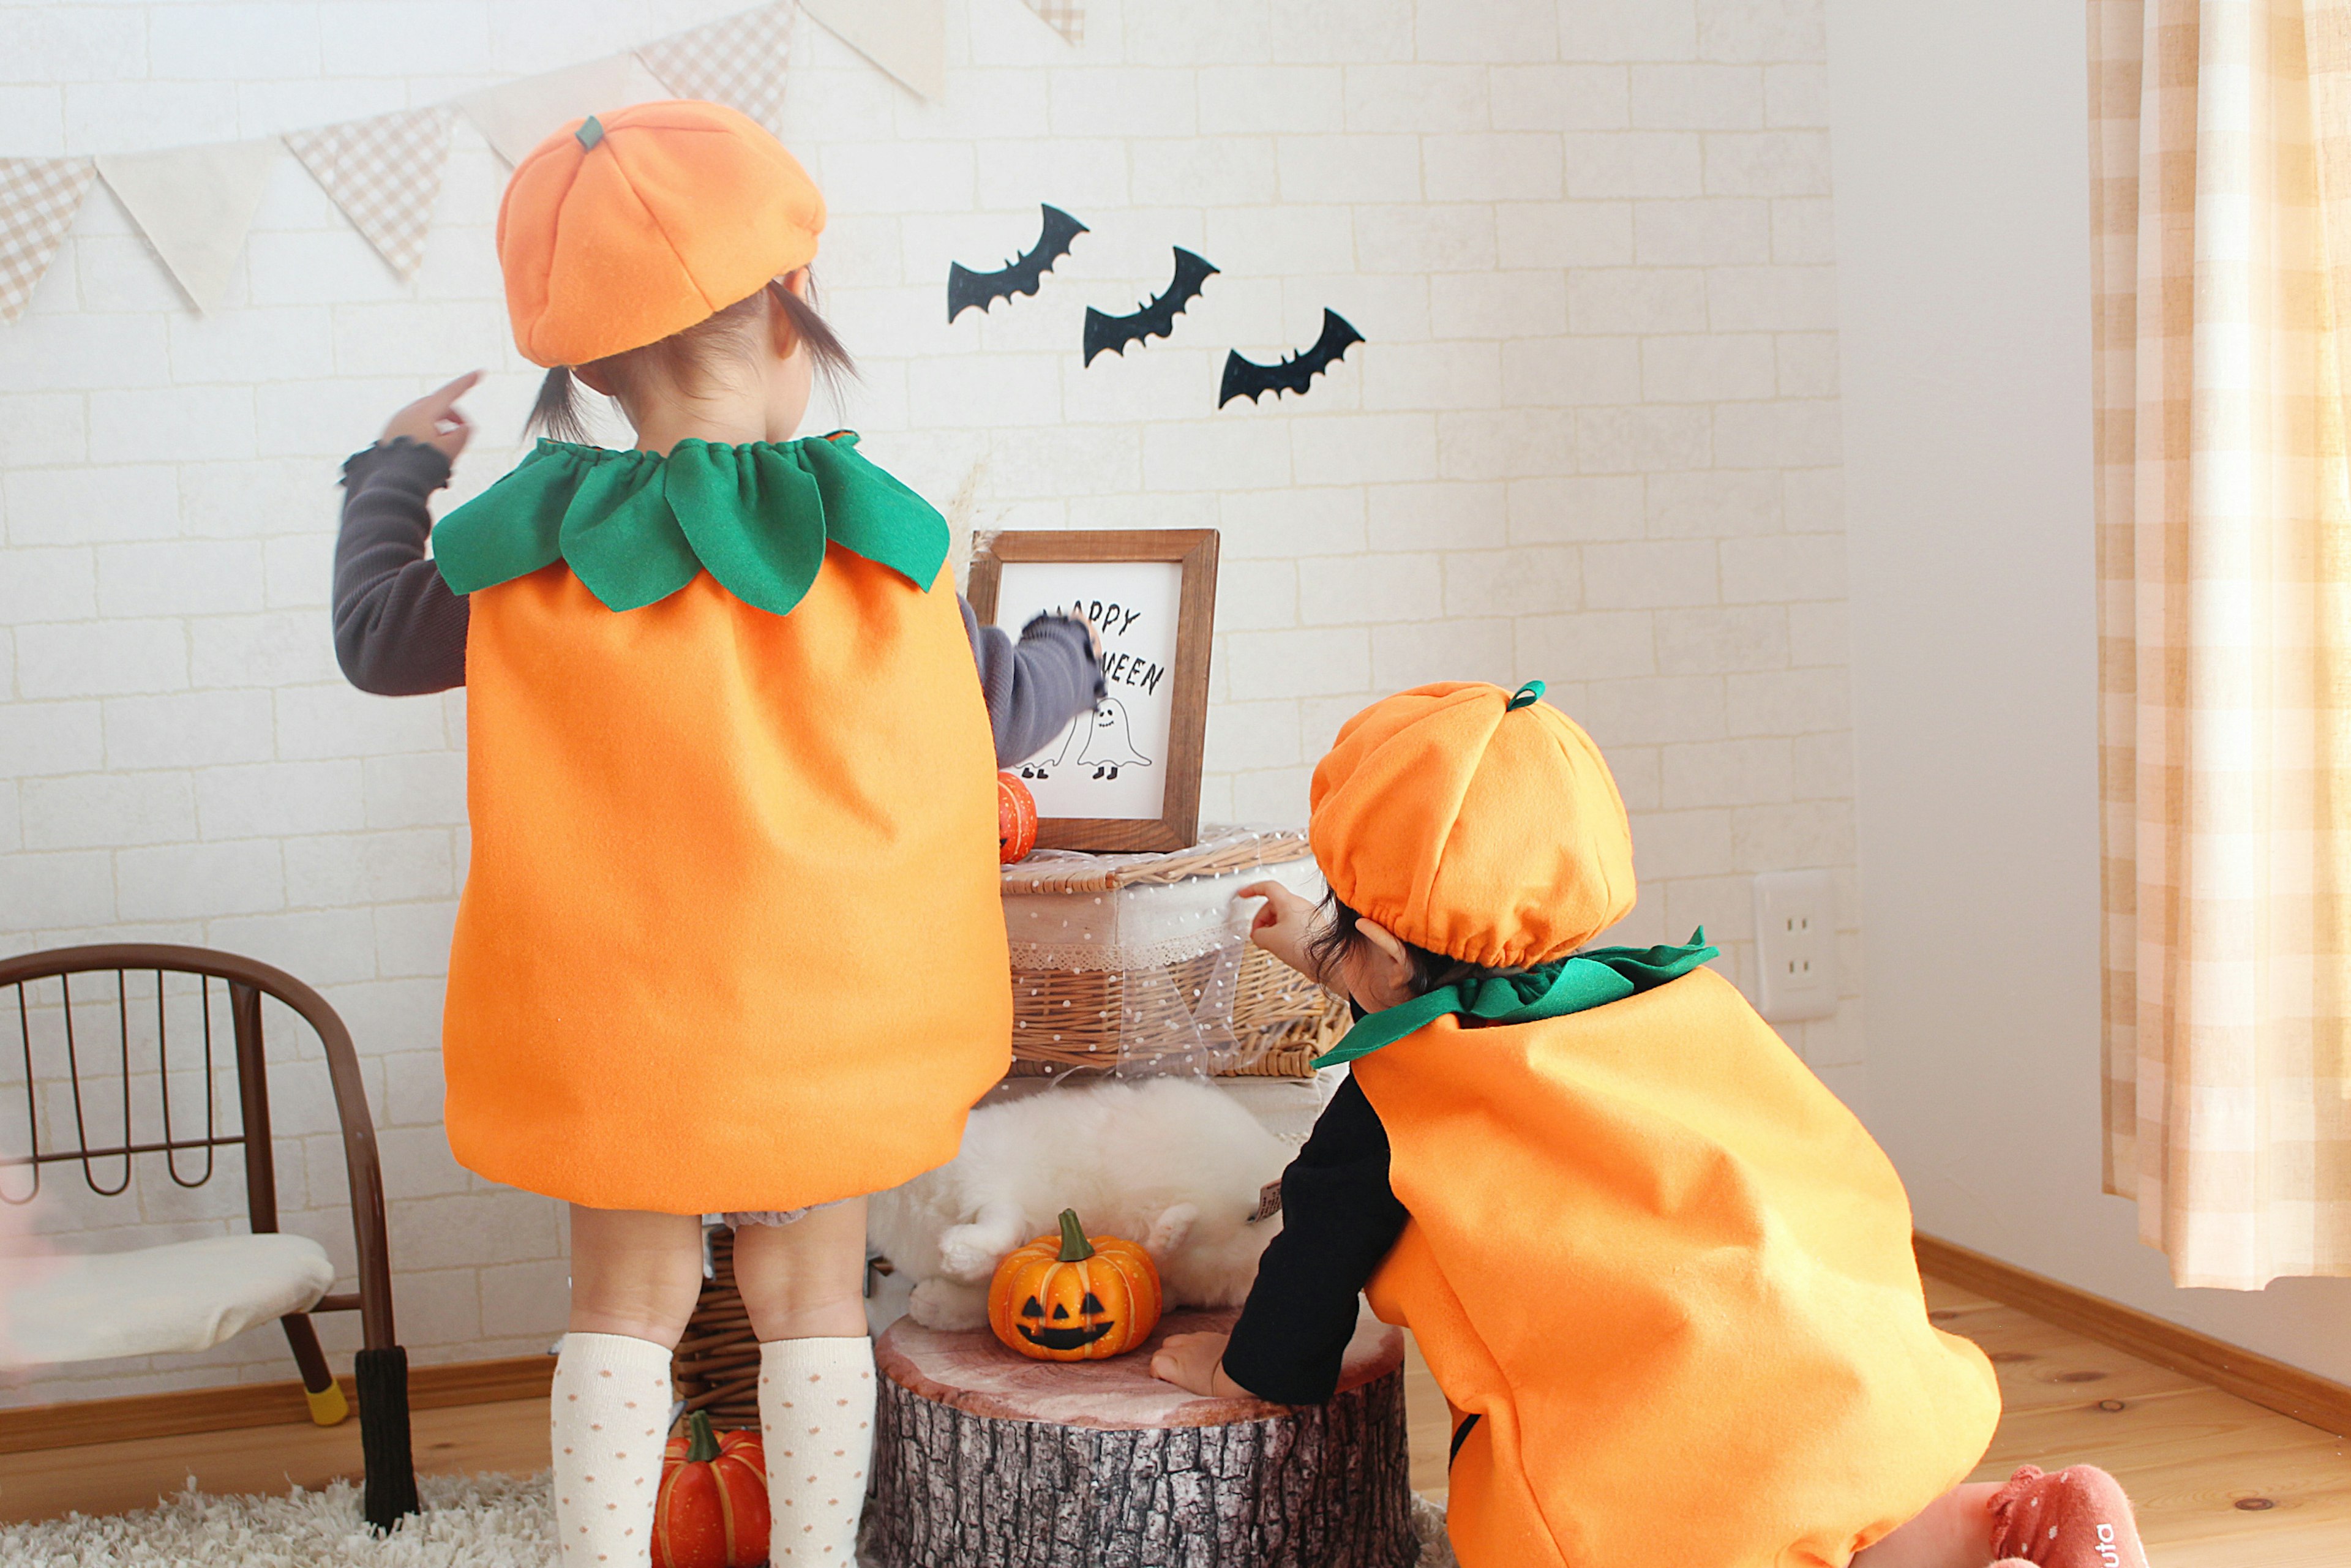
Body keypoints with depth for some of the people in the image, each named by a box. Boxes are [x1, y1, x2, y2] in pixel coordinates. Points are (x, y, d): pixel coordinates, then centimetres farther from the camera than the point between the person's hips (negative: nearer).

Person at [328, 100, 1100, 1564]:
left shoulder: (532, 549, -9)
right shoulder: (878, 539, -11)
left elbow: (376, 638, 7)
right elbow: (993, 716, 2)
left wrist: (394, 470, 23)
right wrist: (1071, 660, 25)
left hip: (611, 1015, 1)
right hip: (818, 1007, 0)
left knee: (628, 1301, 14)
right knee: (812, 1296, 14)